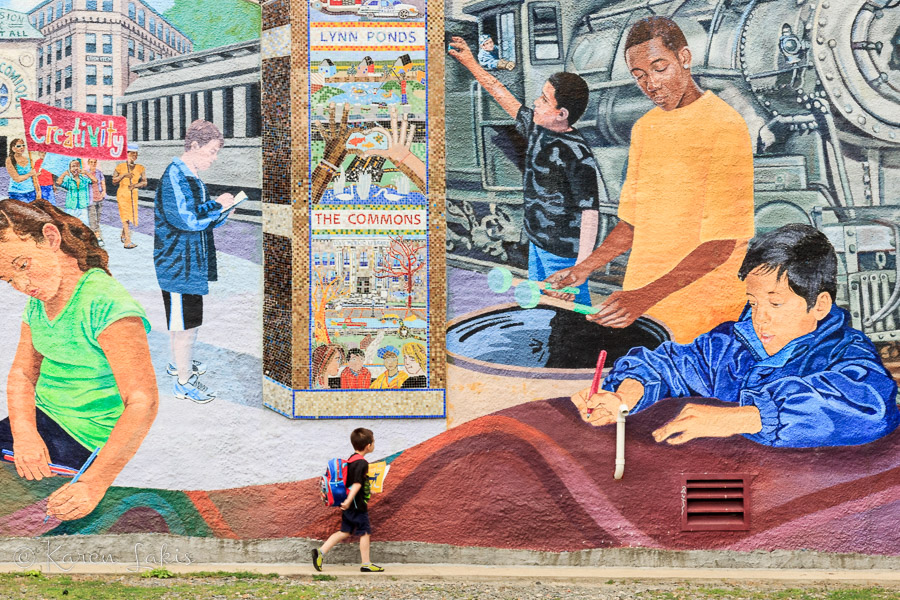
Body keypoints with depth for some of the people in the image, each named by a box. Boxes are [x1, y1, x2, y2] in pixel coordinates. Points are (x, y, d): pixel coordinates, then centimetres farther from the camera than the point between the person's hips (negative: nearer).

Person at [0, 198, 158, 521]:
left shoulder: (106, 304, -20)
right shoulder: (37, 301, 7)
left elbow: (143, 403, -24)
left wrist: (93, 485, -30)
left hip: (86, 443, -8)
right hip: (40, 423, 8)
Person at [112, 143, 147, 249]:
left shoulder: (140, 168, 2)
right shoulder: (120, 167, -3)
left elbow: (145, 182, 1)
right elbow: (114, 182, 1)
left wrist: (135, 185, -17)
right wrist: (123, 175, -14)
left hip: (133, 195, 4)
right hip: (122, 194, -4)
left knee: (132, 217, 11)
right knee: (126, 216, -13)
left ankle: (123, 235, 37)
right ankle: (127, 241, -18)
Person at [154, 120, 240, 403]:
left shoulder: (190, 176, 13)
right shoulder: (174, 176, -19)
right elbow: (185, 219, -27)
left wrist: (219, 212, 5)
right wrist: (217, 205, -17)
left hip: (192, 262, 10)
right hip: (179, 263, -10)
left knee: (184, 320, 23)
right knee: (185, 322, -3)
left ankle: (179, 363, 40)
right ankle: (184, 380, 7)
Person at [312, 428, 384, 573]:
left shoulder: (351, 459, 11)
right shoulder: (361, 463, -19)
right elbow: (357, 484, -25)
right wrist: (349, 501, -31)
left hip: (349, 506, 9)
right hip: (358, 505, -9)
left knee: (345, 532, 13)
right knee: (365, 532, 2)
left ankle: (321, 552, 7)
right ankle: (366, 564, 10)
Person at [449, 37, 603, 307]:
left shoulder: (577, 155, -23)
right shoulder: (537, 129, 2)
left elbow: (590, 213, -23)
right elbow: (504, 98, 17)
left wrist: (581, 267, -26)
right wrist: (470, 62, 23)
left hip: (563, 253, -9)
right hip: (537, 244, 9)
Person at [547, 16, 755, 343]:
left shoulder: (725, 126, -12)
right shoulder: (644, 127, 13)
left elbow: (721, 244, -18)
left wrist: (646, 297, -27)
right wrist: (584, 268, 3)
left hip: (701, 314, -6)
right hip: (640, 305, 6)